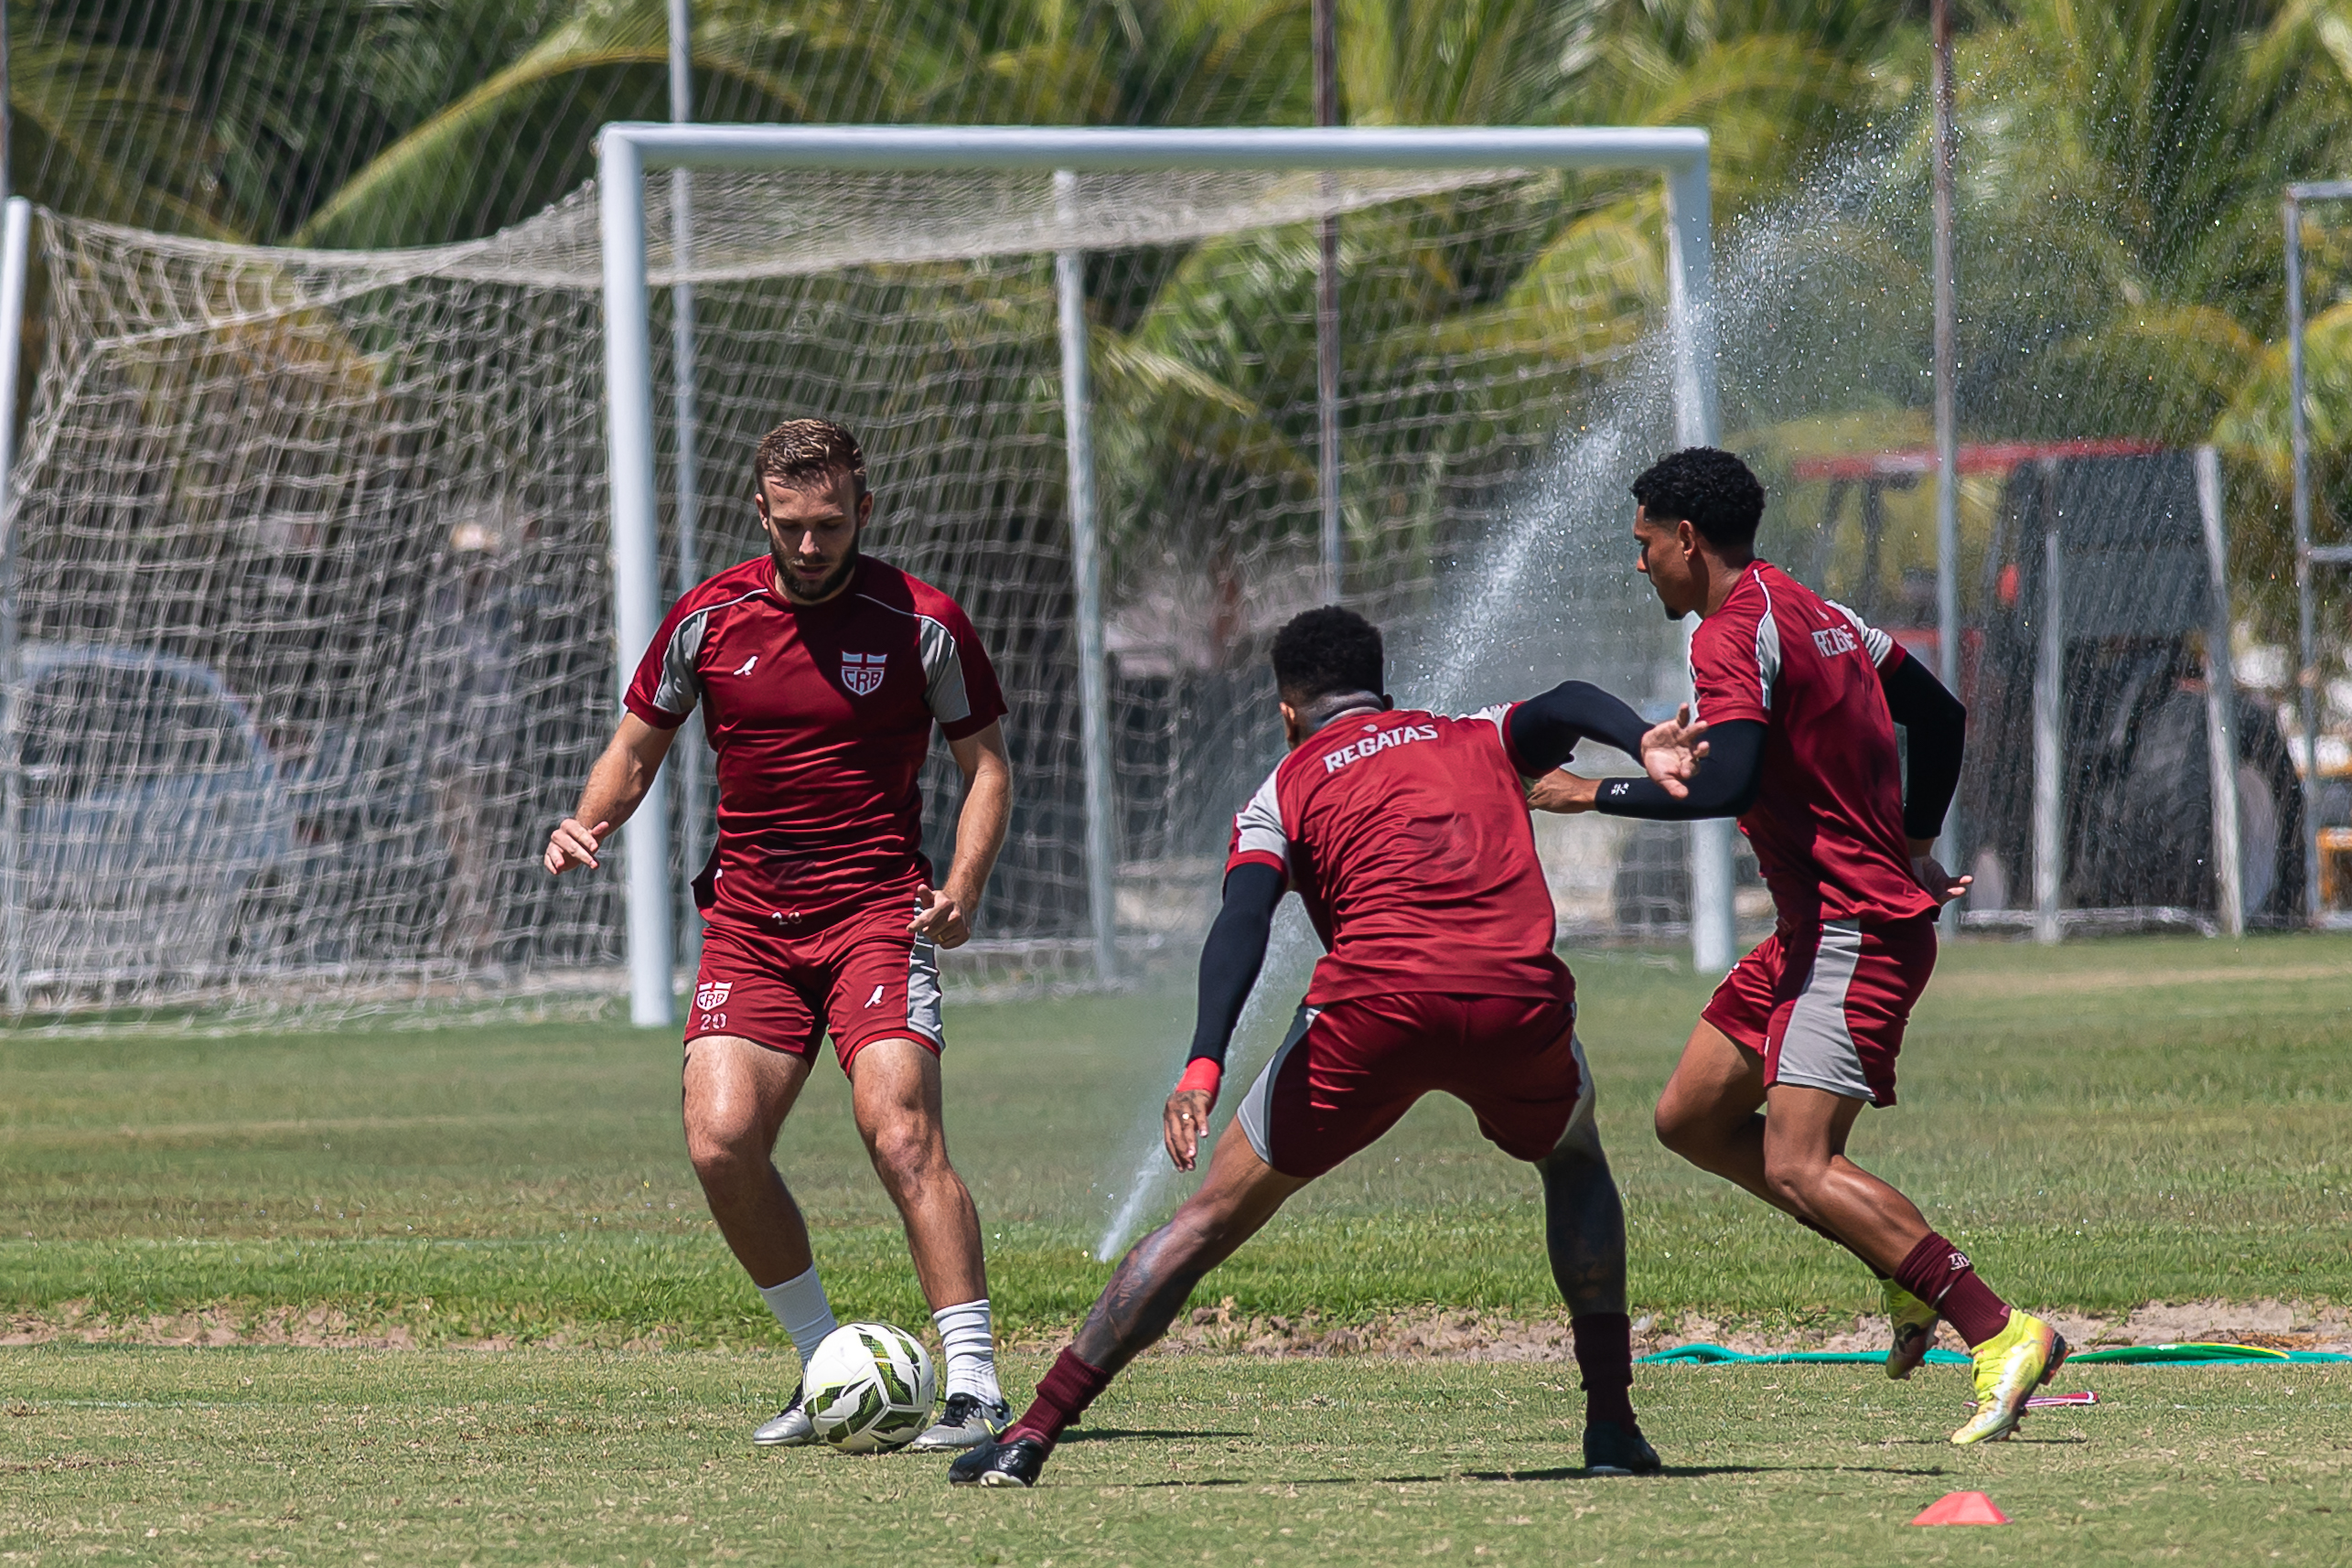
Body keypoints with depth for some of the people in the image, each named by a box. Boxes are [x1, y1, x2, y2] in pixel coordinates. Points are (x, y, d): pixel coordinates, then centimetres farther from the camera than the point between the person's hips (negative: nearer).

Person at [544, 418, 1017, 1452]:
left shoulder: (922, 624, -3)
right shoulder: (708, 618, 4)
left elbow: (986, 765, 5)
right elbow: (635, 749, 15)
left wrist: (964, 882, -11)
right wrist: (587, 823, -5)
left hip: (877, 908, -3)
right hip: (748, 921, 3)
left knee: (900, 1130, -20)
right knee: (720, 1144, -12)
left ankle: (975, 1388, -19)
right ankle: (827, 1369, 7)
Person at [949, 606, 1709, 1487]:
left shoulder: (1284, 792, 19)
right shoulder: (1479, 740, 29)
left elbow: (1241, 924, 1)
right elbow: (1564, 707, 7)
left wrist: (1203, 1066, -12)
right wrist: (1646, 745, -12)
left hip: (1375, 1002, -2)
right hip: (1520, 997, 2)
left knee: (1216, 1215, 11)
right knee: (1575, 1162, 34)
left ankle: (1032, 1436, 7)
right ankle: (1611, 1423, 24)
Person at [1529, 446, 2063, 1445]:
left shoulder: (1733, 636, -14)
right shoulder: (1813, 612, 15)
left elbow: (1726, 787, -29)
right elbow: (1941, 715, 24)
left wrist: (1592, 793, -17)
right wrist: (1914, 847, 29)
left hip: (1854, 933, -10)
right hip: (1813, 928, 10)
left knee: (1799, 1170, -19)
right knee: (1689, 1118, 13)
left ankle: (2001, 1333, -21)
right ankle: (1908, 1273, 12)